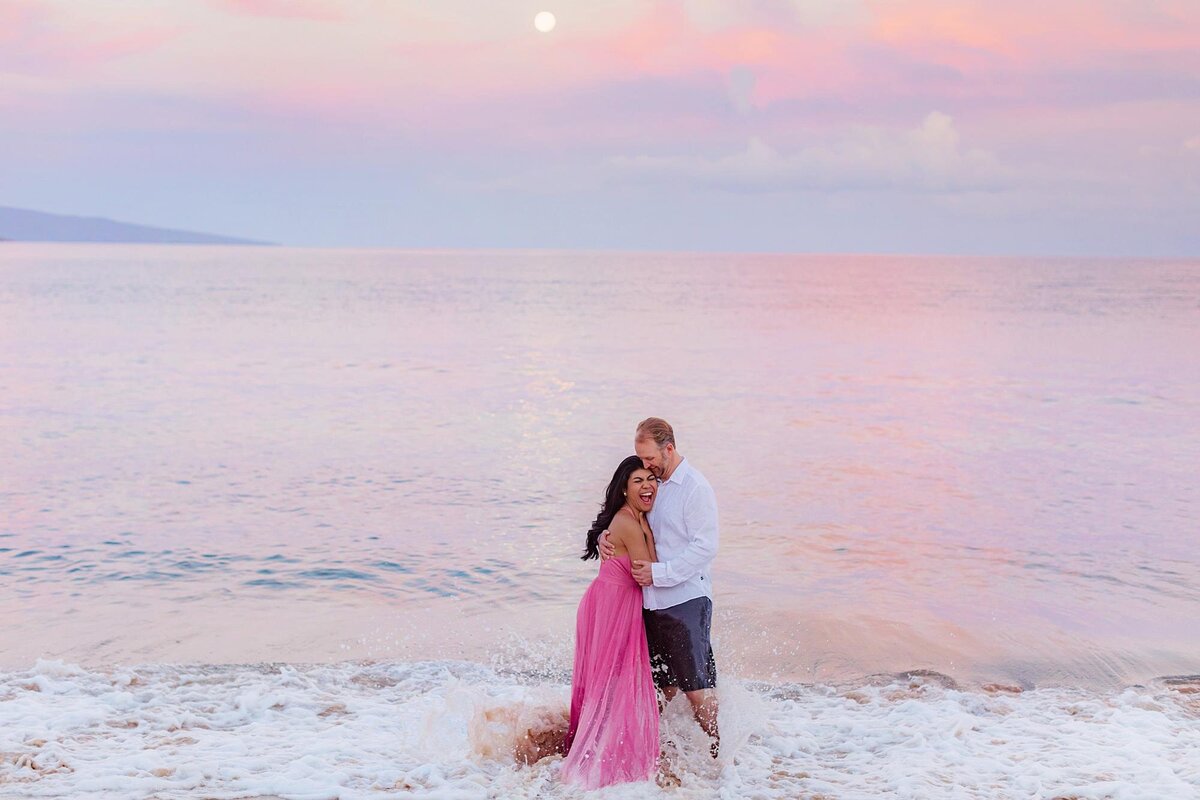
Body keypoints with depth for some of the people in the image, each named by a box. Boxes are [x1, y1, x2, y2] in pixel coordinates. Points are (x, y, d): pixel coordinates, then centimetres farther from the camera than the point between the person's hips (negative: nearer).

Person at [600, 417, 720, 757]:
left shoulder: (695, 487, -11)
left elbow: (705, 546, -16)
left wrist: (659, 572, -18)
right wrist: (606, 537, 0)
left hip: (685, 600, -7)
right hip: (652, 601, 7)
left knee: (696, 687, -4)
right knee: (663, 686, 14)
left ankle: (721, 752, 8)